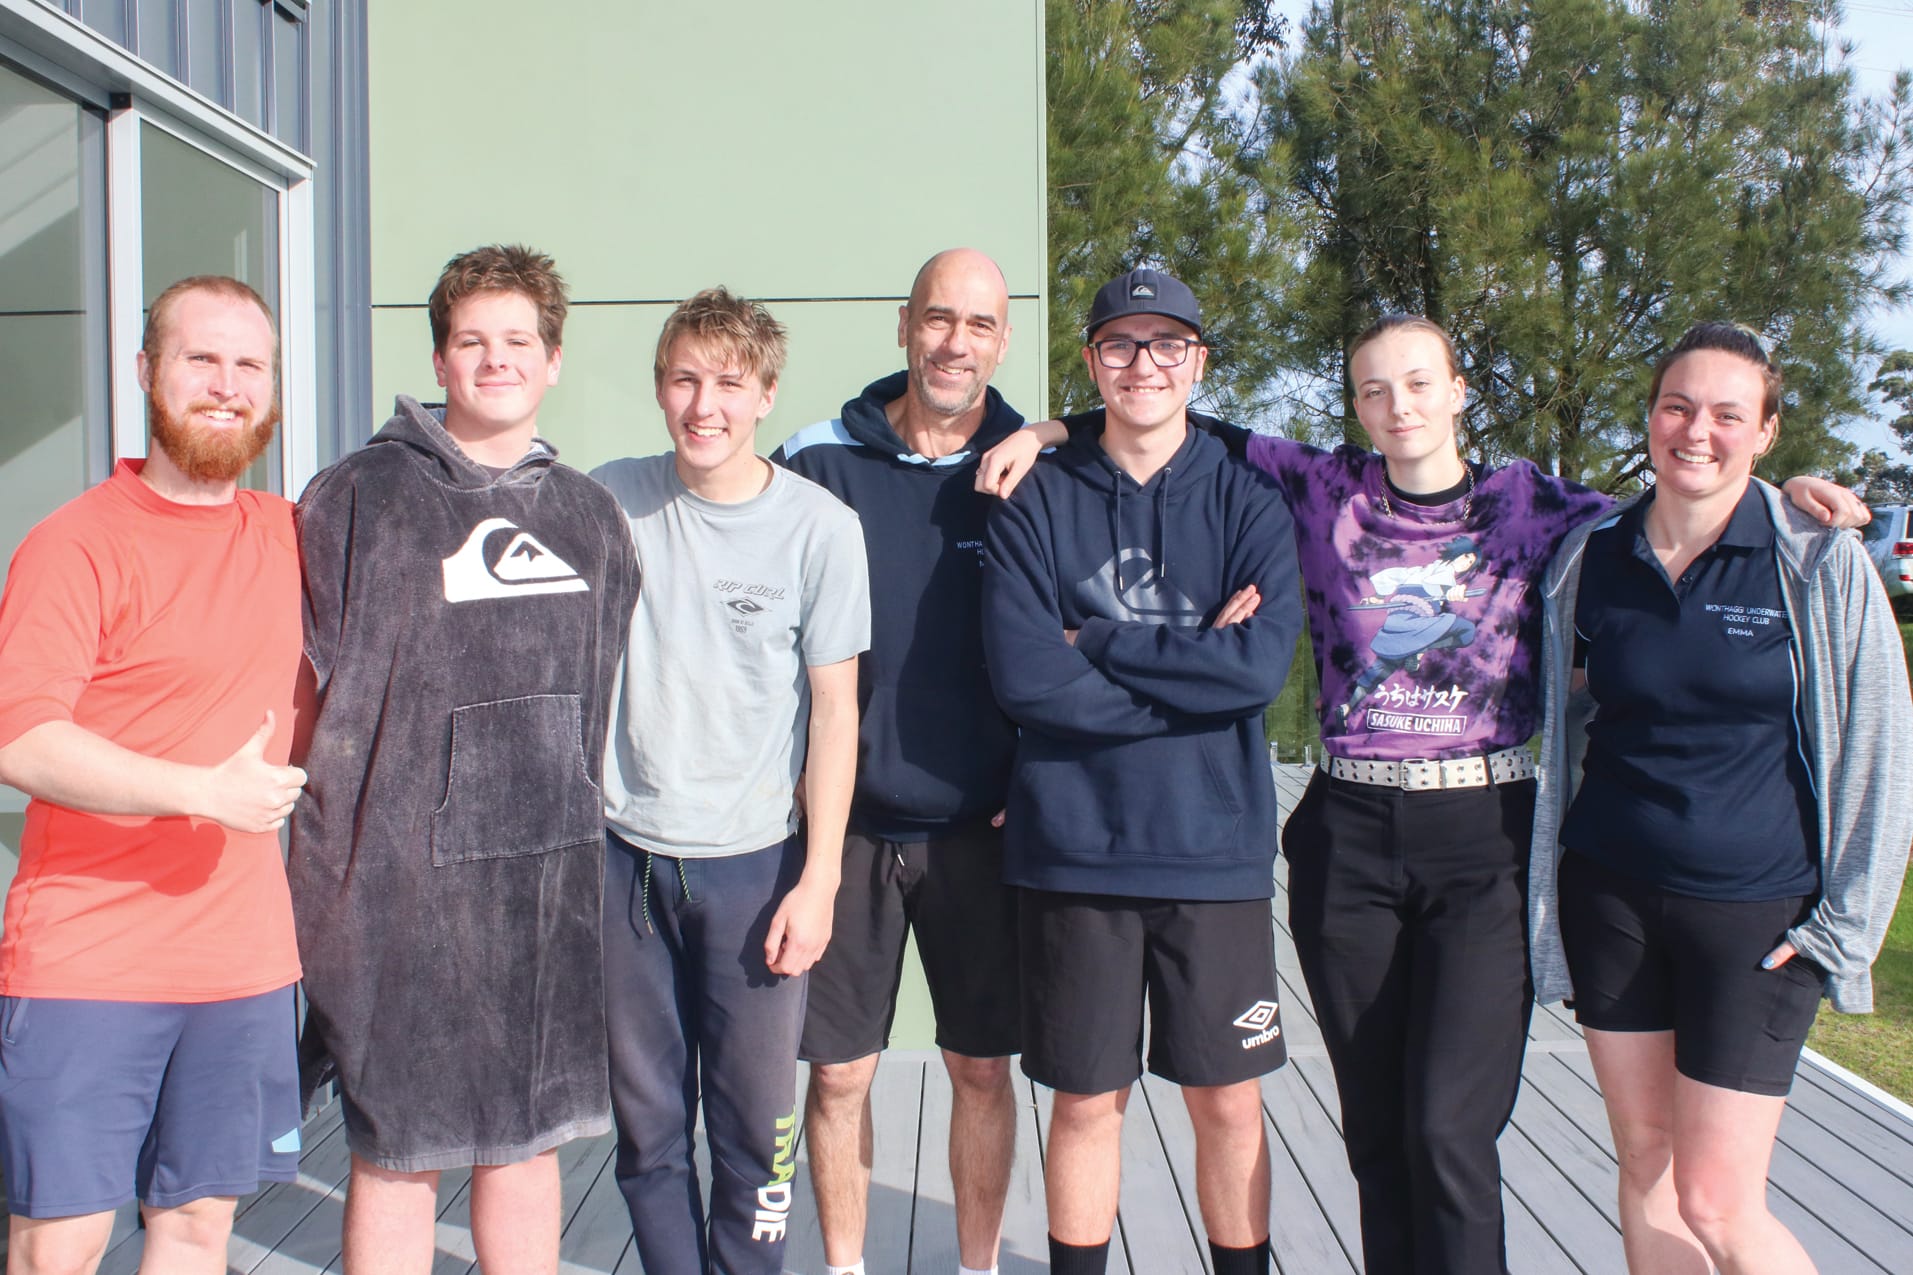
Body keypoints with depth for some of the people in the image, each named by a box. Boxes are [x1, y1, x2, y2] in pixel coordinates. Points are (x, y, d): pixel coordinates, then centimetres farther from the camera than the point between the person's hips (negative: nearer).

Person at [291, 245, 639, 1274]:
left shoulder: (589, 514, 12)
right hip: (402, 879, -4)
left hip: (556, 878, 4)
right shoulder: (359, 498, -1)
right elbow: (302, 689, -3)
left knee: (529, 1137, 14)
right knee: (399, 1152, 5)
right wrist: (326, 861, -7)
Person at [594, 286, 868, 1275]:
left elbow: (835, 708, -4)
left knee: (755, 1119, 5)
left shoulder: (819, 525, -6)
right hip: (625, 850, 2)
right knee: (646, 1120, 11)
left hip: (753, 859, -2)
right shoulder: (610, 502, 0)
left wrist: (818, 877, -7)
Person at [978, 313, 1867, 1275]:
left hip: (1487, 842, -1)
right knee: (1374, 1128, 10)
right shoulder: (1328, 494, 5)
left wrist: (1777, 491, 0)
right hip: (1349, 841, 2)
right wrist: (1050, 430, 2)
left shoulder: (1527, 503, 5)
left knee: (1448, 1129, -8)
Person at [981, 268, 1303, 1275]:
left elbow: (1263, 664, -12)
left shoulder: (1246, 502, 4)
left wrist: (1099, 644, -11)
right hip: (1075, 846, 0)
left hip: (1214, 847, 1)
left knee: (1228, 1101, 11)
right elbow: (1022, 674, -12)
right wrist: (1196, 663, -12)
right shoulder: (1037, 504, 2)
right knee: (1088, 1101, 10)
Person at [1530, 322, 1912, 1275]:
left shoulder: (1822, 565, -7)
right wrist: (1552, 895, 10)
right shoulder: (1588, 561, 2)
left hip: (1754, 911, -3)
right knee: (1644, 1165, 11)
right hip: (1610, 898, 3)